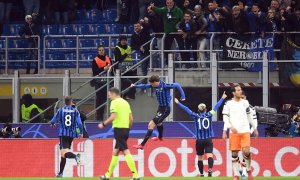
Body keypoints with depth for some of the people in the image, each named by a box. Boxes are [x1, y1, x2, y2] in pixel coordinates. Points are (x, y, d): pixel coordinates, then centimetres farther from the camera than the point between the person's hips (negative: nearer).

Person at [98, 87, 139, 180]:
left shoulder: (114, 102, -8)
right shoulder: (125, 102, 16)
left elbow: (112, 117, -18)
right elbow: (131, 118, 15)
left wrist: (103, 124, -6)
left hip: (118, 128, -9)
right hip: (126, 129, 9)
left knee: (126, 152, -12)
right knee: (115, 152, 15)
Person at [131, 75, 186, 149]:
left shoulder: (165, 86, -25)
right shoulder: (155, 86, -4)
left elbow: (177, 85, -19)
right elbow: (145, 86, 9)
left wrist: (182, 96, -19)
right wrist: (135, 86, 5)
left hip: (165, 109, -9)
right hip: (160, 107, 10)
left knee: (151, 125, -15)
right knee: (158, 122, 36)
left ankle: (142, 145, -14)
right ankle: (160, 137, 67)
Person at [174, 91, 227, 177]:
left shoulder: (196, 116, 1)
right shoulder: (209, 115, 2)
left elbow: (186, 109, 8)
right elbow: (216, 107, 11)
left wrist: (178, 103, 17)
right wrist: (222, 98, 21)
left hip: (199, 140, 1)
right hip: (208, 140, 0)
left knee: (200, 157, 10)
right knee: (209, 155, -11)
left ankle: (201, 174, 11)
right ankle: (210, 169, -35)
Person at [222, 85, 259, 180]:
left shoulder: (245, 102, 11)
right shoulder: (228, 103, 1)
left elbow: (249, 116, 20)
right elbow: (225, 117, -1)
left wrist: (255, 128, 21)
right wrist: (230, 127, -16)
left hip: (245, 131, 1)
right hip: (234, 132, -1)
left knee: (246, 151, -13)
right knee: (234, 153, 0)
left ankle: (249, 170, 11)